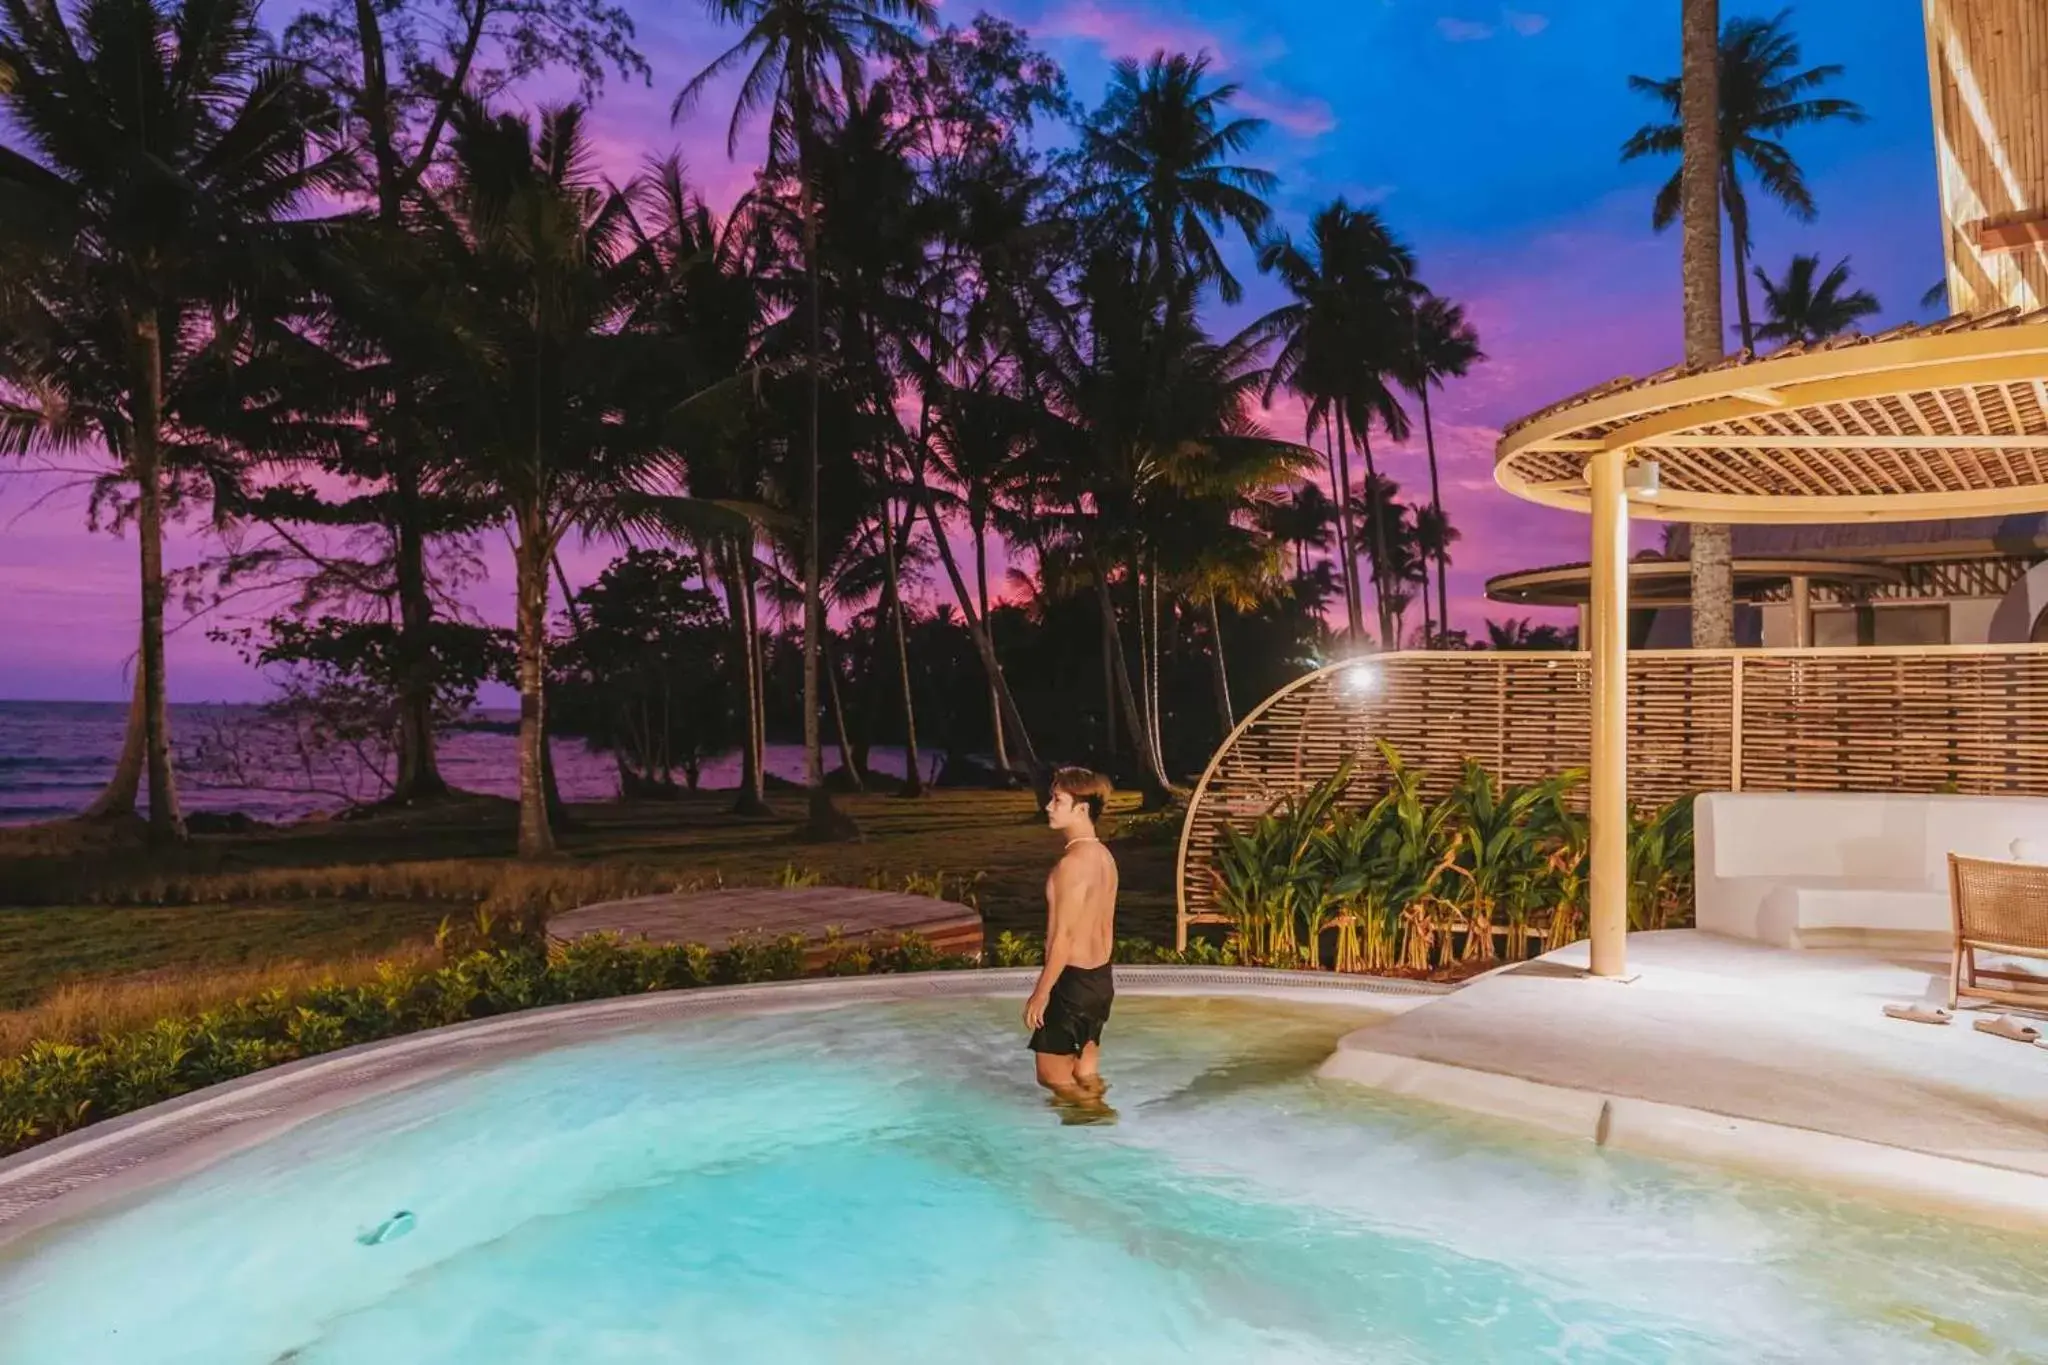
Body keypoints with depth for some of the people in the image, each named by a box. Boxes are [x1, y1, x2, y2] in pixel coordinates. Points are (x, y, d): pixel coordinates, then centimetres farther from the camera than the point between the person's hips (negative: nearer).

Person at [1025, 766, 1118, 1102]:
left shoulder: (1072, 863, -20)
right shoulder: (1104, 857, 7)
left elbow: (1064, 937, -20)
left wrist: (1041, 993, -13)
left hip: (1072, 981, -9)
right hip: (1100, 979, 9)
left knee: (1054, 1077, 5)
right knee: (1085, 1078, 18)